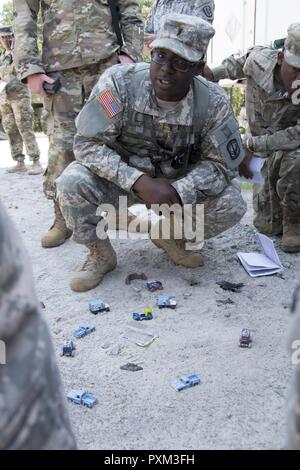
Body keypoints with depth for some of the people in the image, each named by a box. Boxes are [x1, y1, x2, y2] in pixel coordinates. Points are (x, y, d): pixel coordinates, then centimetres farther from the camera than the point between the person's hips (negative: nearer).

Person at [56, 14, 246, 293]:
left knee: (231, 205, -19)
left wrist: (178, 190, -29)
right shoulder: (118, 82, -24)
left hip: (179, 184, 2)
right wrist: (139, 182, -35)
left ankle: (171, 236, 12)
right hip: (121, 177, -1)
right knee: (72, 183, -29)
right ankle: (100, 254, 0)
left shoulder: (213, 103, -19)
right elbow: (87, 144, -22)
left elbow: (222, 164, -11)